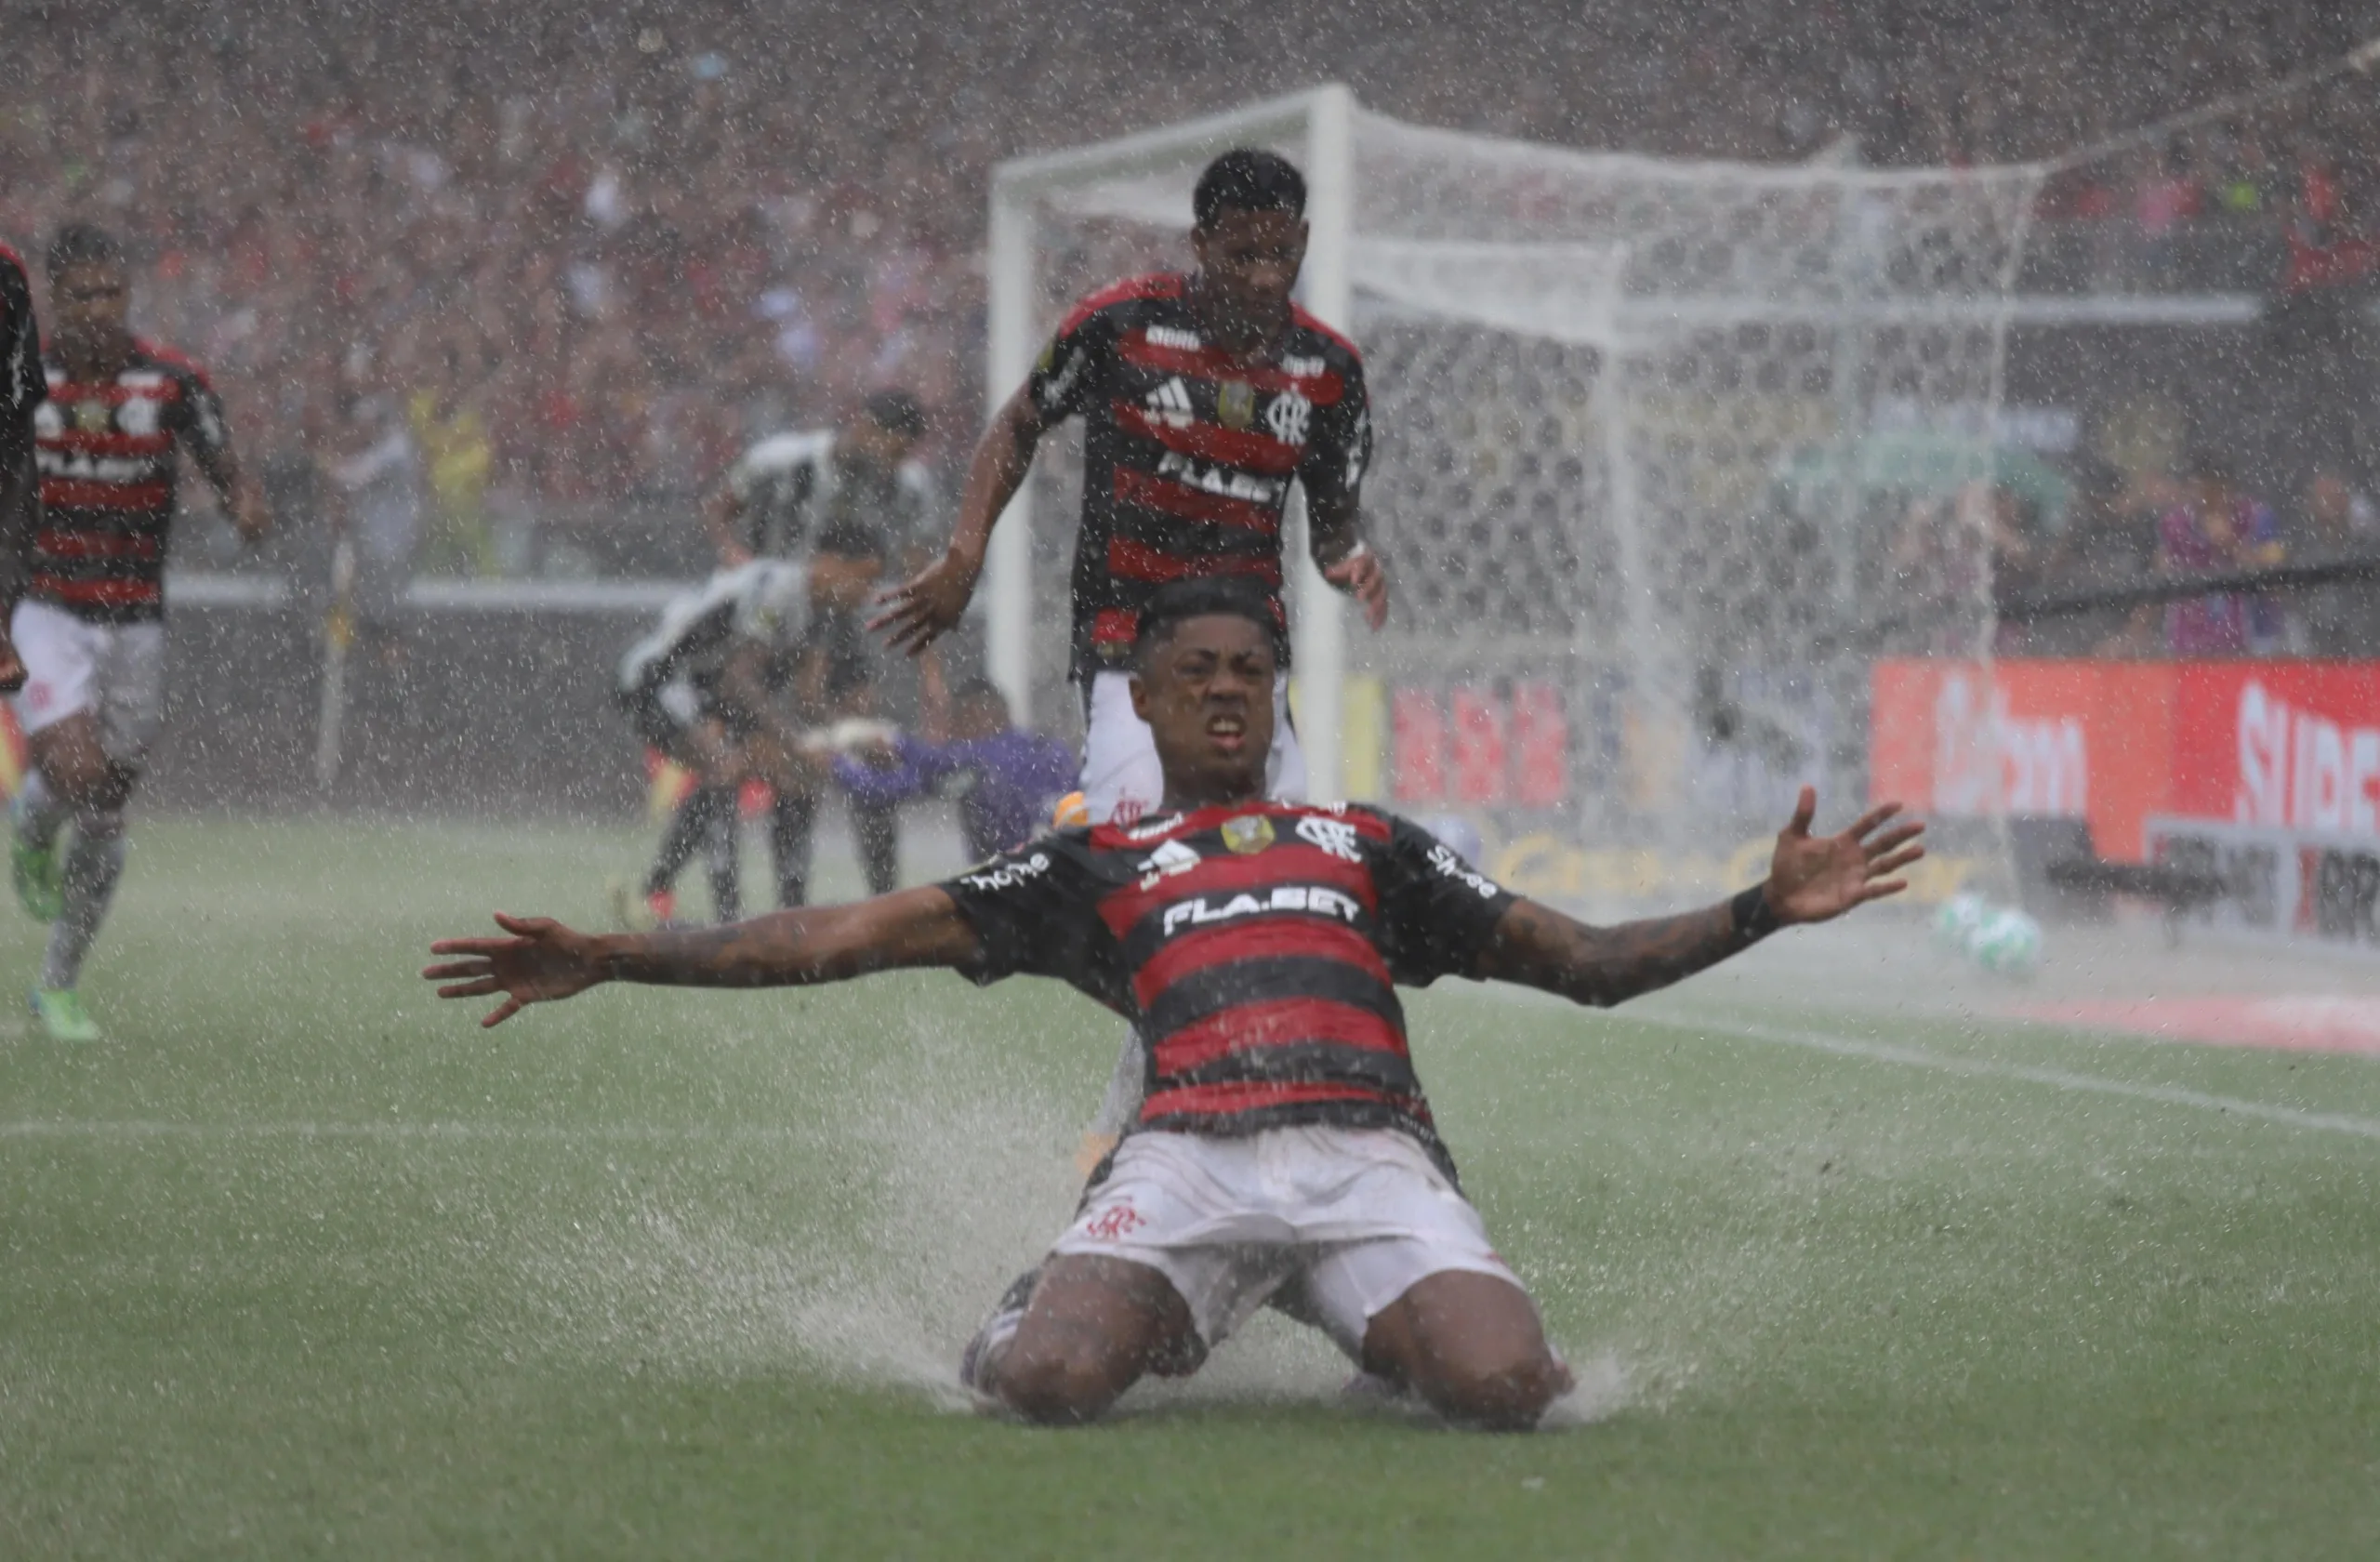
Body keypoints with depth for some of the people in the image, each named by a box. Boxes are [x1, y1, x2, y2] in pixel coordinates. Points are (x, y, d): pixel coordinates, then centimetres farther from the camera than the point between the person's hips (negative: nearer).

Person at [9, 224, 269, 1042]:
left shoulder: (172, 382, -4)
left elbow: (224, 469, -6)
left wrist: (246, 504, -28)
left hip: (133, 620, 2)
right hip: (38, 610, -2)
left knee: (105, 815, 7)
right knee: (75, 769, -24)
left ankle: (59, 986, 24)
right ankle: (30, 836, 13)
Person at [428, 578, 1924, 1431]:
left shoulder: (1368, 844, 30)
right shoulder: (1094, 869, 25)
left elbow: (1589, 960, 29)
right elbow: (840, 937, 18)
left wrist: (1768, 908, 15)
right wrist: (609, 958, 9)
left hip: (1375, 1151, 1)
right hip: (1189, 1155, -1)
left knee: (1501, 1385, -29)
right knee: (1049, 1381, -30)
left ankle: (1391, 1336, 10)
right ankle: (1033, 1313, 12)